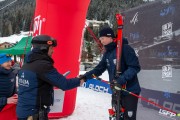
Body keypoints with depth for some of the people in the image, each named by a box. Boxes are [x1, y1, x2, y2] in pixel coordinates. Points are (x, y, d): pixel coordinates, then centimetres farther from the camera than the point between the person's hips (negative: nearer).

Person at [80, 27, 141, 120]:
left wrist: (121, 79, -30)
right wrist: (86, 76, -3)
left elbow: (135, 67, -20)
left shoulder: (125, 48, -16)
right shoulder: (107, 53, 8)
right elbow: (99, 68, 10)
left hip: (130, 90, -8)